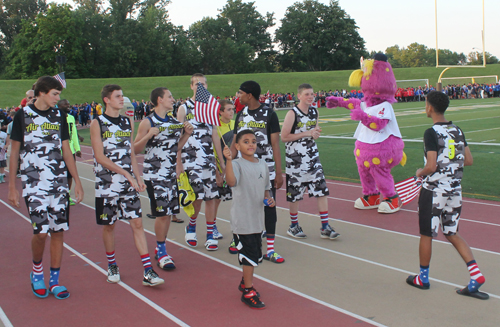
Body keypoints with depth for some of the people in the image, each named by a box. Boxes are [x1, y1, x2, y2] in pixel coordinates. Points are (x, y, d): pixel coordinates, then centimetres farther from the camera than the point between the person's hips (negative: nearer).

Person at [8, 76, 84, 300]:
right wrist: (12, 187, 0)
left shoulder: (59, 116, 10)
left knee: (59, 230, 2)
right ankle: (36, 272, 17)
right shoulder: (22, 115, -1)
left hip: (59, 182, 4)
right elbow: (14, 152, 3)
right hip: (33, 183, -4)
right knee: (40, 231, -11)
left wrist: (77, 182, 10)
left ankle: (54, 281, 14)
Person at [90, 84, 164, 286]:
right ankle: (112, 266, 28)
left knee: (137, 224, -3)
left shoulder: (127, 123, 11)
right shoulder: (97, 124, -5)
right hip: (106, 185, -3)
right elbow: (100, 157, -13)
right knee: (109, 226, 8)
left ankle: (148, 272, -4)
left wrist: (138, 177, 7)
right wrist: (126, 173, -17)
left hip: (129, 185, 4)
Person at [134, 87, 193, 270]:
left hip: (171, 173, 6)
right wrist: (148, 135, -22)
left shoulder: (174, 121, 11)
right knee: (162, 212, -7)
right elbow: (135, 149, -8)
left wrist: (186, 134, 4)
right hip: (154, 174, -6)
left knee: (169, 212, 8)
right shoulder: (148, 122, -7)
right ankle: (161, 252, 6)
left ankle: (160, 248, 23)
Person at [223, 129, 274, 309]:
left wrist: (268, 198, 2)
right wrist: (228, 160, -42)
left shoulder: (262, 164, 9)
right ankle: (248, 292, 8)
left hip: (258, 218, 7)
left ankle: (245, 282, 38)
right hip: (242, 219, -7)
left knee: (255, 256, 17)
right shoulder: (237, 164, -11)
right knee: (250, 255, -5)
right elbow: (231, 182, -33)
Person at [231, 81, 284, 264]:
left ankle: (270, 249, 3)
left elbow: (275, 145, -7)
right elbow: (235, 144, 13)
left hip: (266, 169, -4)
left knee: (269, 207, -2)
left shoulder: (269, 114, -6)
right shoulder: (241, 115, 8)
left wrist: (279, 173, -11)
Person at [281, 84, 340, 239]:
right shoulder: (292, 114, -12)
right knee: (295, 193, 6)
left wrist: (316, 132, -2)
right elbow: (283, 137, -14)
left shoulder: (314, 112, 7)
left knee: (322, 189, -1)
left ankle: (325, 227, 6)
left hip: (312, 156, 5)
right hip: (295, 159, -5)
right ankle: (294, 226, 23)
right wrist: (306, 133, -17)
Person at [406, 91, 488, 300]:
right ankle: (476, 274, 5)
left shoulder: (432, 133, -16)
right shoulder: (457, 131, 5)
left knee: (426, 234, 9)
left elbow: (432, 166, -21)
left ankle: (423, 278, 22)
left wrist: (420, 172, -1)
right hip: (455, 190, 7)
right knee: (452, 234, 16)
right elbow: (469, 160, 7)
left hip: (433, 190, -6)